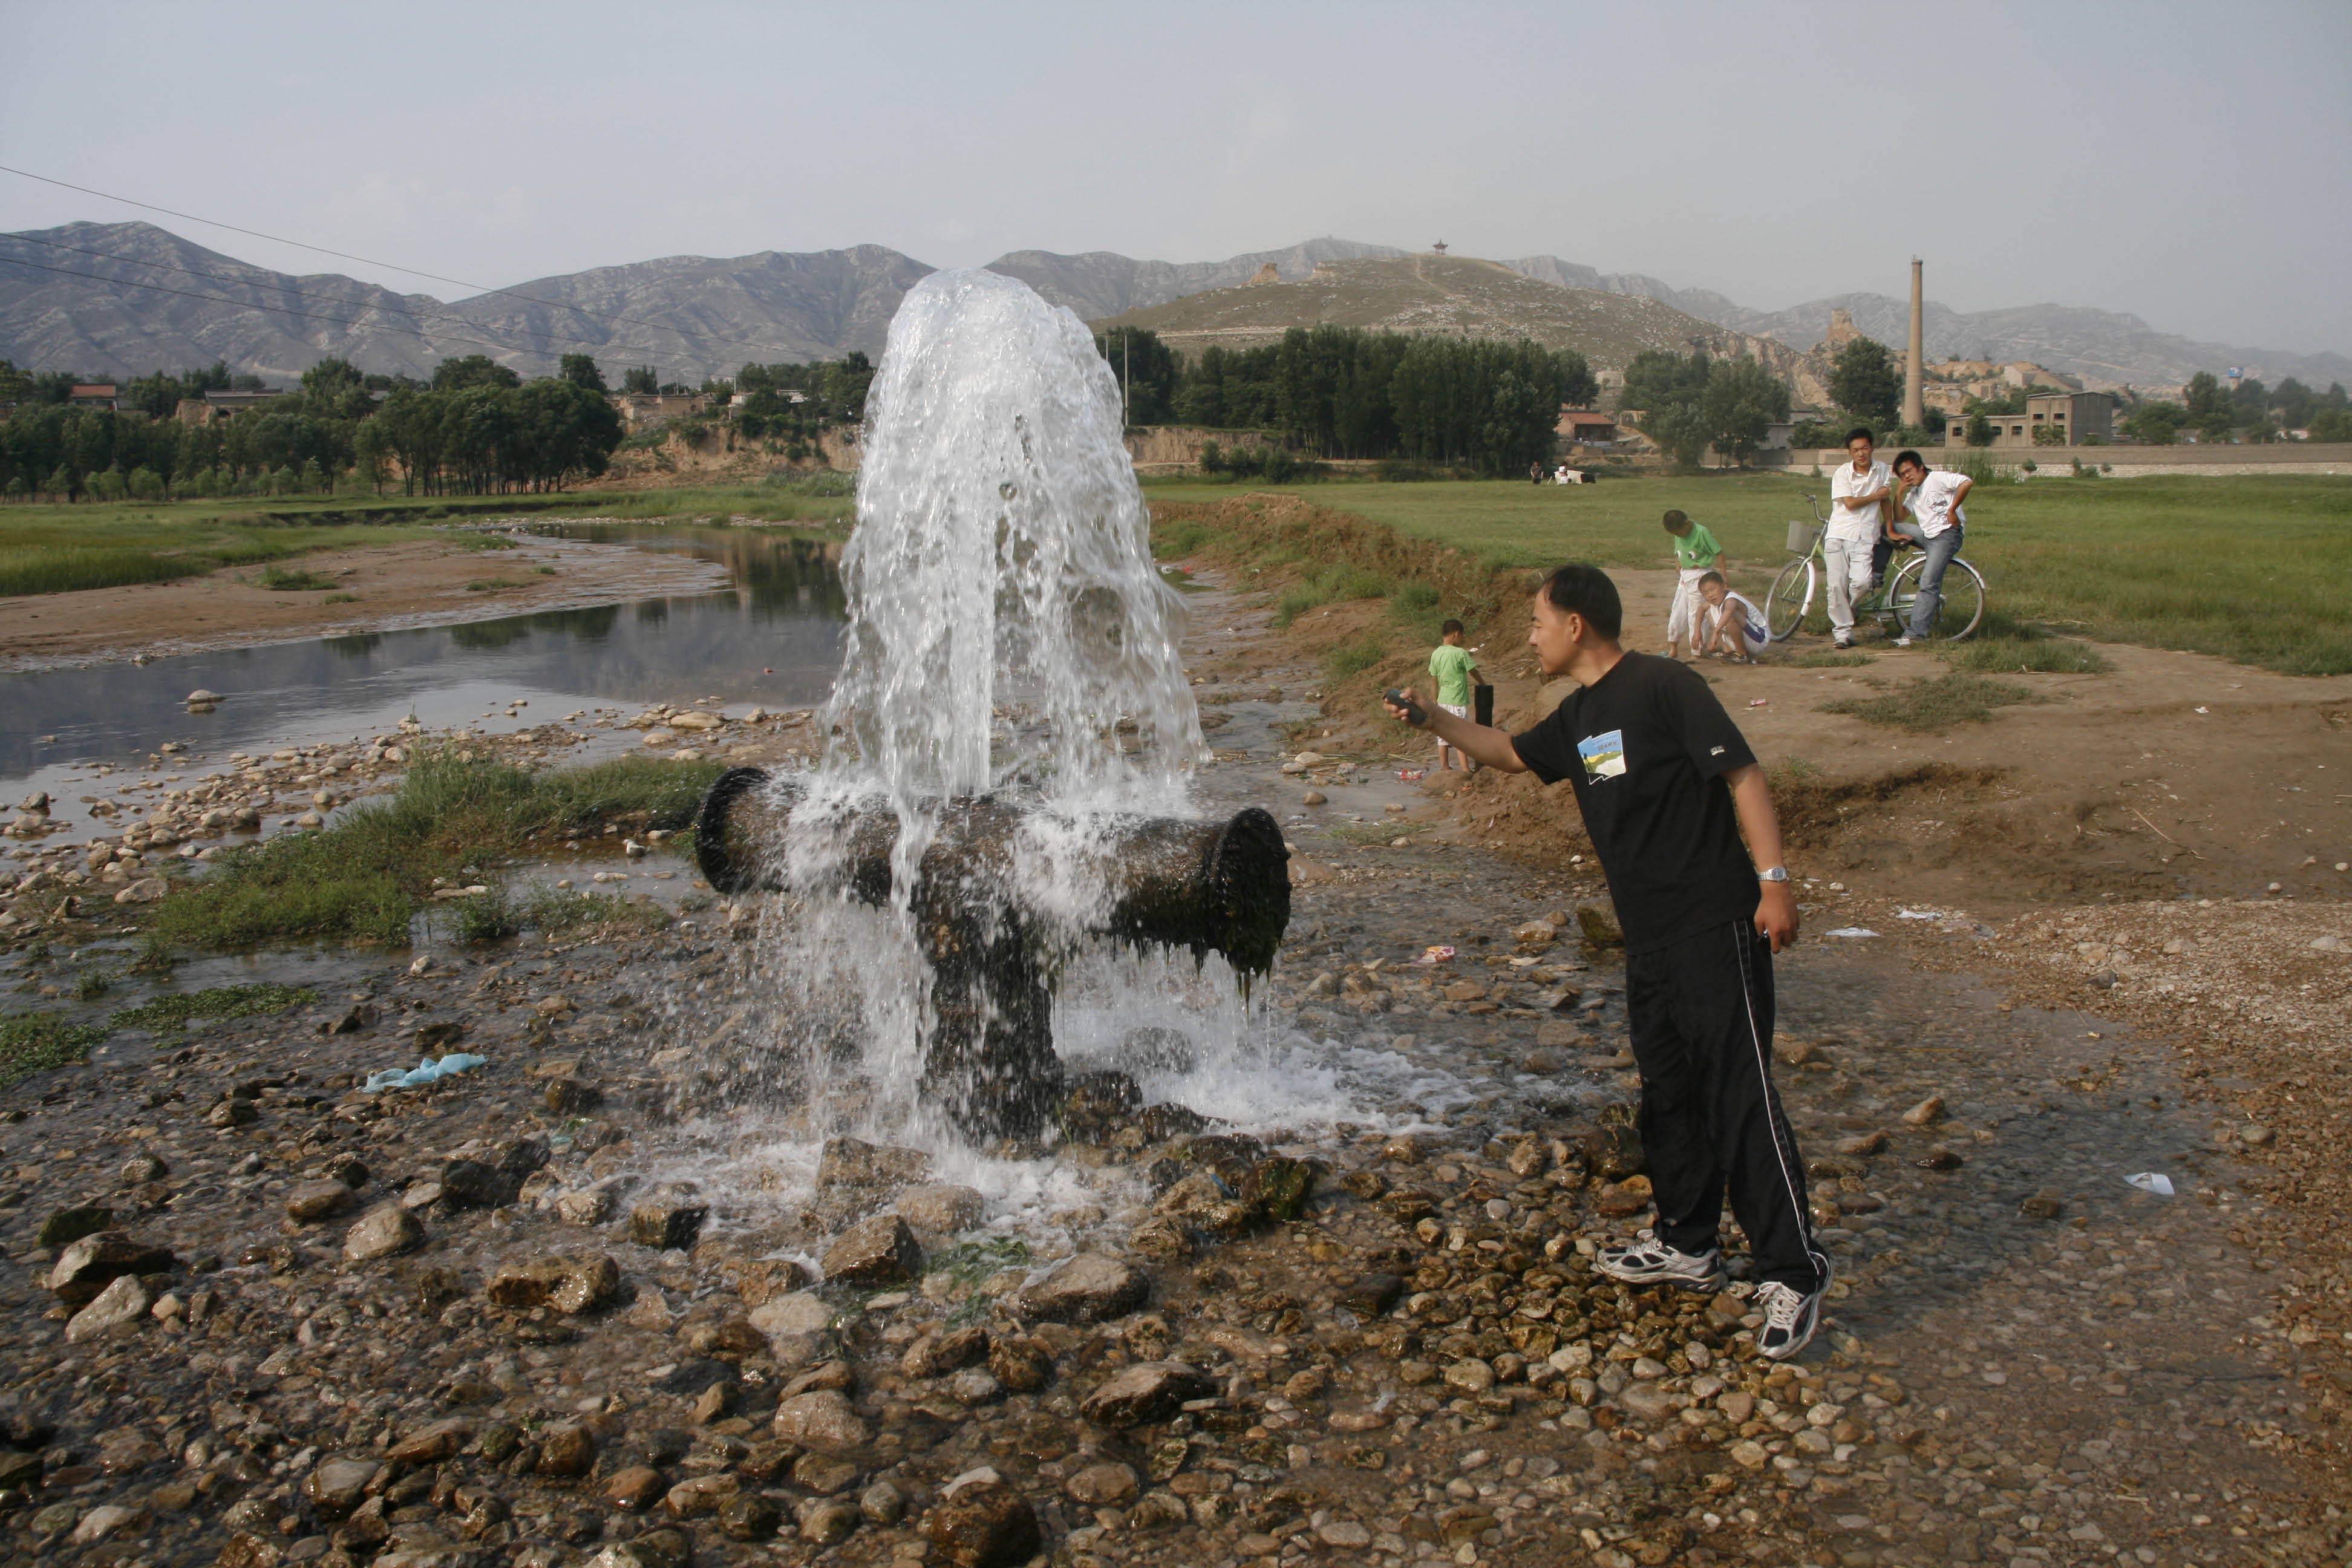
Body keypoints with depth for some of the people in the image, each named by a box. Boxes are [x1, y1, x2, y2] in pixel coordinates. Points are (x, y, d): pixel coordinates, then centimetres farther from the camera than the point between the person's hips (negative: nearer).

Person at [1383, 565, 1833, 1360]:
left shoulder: (1664, 686, -12)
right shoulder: (1578, 719, 14)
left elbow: (1743, 775, -14)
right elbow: (1510, 753, 32)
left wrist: (1774, 879, -21)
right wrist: (1432, 719, 25)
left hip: (1714, 925, -9)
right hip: (1648, 938, 9)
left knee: (1739, 1095, -8)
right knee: (1667, 1091, 16)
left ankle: (1794, 1271, -1)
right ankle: (1687, 1243, 30)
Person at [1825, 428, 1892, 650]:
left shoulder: (1882, 470, 8)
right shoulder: (1842, 473, -1)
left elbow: (1885, 500, 18)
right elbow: (1850, 503, -10)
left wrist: (1890, 529, 23)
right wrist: (1877, 495, -1)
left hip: (1865, 537, 1)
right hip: (1839, 534, -1)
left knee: (1862, 582, -17)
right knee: (1837, 586, -7)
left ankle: (1848, 609, 16)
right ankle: (1843, 631, 4)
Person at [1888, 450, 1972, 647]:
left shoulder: (1937, 478, -4)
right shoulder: (1913, 494, 21)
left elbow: (1967, 482, -21)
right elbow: (1899, 518, 9)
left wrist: (1952, 510, -17)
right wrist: (1900, 492, 1)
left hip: (1947, 534, -9)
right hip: (1927, 534, 9)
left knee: (1928, 583, -19)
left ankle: (1918, 633, -21)